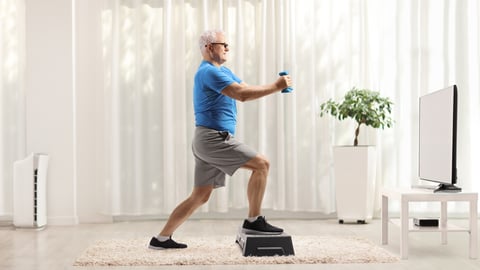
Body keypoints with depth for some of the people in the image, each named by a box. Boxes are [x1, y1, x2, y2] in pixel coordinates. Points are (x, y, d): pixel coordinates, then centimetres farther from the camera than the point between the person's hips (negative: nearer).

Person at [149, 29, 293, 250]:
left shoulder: (223, 71, 22)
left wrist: (273, 86, 0)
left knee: (200, 196, 11)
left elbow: (244, 91, 15)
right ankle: (253, 221, -4)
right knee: (261, 164, -10)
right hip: (213, 138, -10)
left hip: (209, 140, 10)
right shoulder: (209, 72, -12)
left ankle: (162, 238, 15)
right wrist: (275, 87, -15)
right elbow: (242, 94, -20)